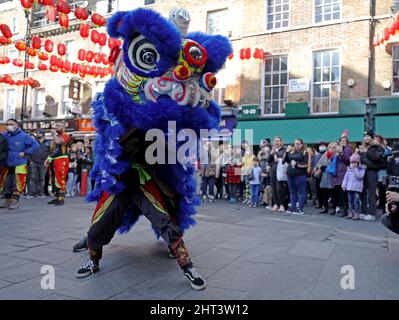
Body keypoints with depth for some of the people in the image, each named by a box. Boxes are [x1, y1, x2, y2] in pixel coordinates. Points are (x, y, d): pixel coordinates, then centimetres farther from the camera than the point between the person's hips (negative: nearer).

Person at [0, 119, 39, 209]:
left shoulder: (23, 136, -9)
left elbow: (35, 144, -10)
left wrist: (25, 153, -13)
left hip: (19, 164, -5)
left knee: (17, 183, -4)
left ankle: (15, 201, 5)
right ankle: (7, 200, 26)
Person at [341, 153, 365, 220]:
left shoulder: (361, 169, -3)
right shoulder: (349, 169, 13)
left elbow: (359, 176, -18)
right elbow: (346, 177, 12)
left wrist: (355, 169, -16)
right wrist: (344, 184, 6)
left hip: (357, 188, -5)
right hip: (349, 187, 5)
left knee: (356, 201, -7)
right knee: (350, 200, 11)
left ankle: (356, 214, -2)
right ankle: (351, 213, 18)